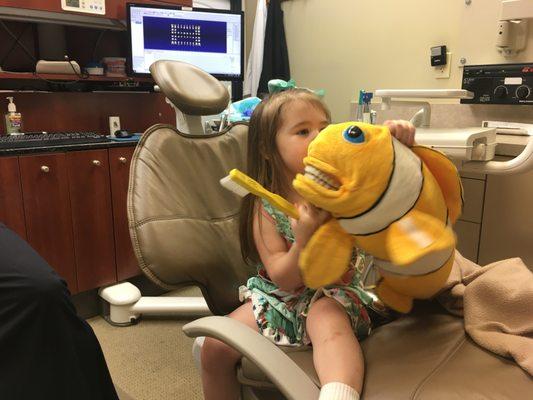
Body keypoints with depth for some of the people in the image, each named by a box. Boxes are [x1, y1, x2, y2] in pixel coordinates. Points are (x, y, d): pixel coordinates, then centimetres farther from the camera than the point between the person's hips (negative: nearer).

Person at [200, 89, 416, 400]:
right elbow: (284, 278, -14)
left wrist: (399, 141, -31)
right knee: (215, 347, -9)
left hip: (335, 293, -1)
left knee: (329, 322, -36)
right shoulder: (266, 208, -10)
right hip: (281, 297, 2)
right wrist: (304, 238, -33)